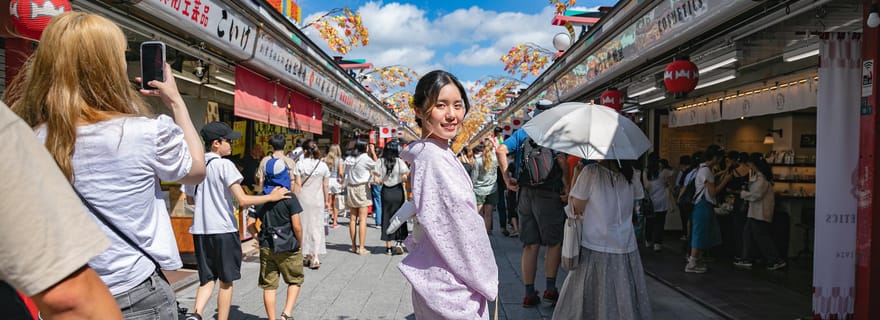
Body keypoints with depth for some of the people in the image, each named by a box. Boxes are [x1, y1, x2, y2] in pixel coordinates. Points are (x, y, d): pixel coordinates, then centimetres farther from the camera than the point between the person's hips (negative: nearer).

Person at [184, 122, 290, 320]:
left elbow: (190, 199, 18)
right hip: (223, 230, -5)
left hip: (200, 231, 6)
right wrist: (271, 197, -7)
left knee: (207, 279, 15)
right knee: (226, 281, 10)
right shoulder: (224, 165, -12)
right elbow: (243, 200, -18)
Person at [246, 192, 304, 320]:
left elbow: (250, 225, 2)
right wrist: (300, 243, -1)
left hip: (266, 248, 4)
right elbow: (296, 225, -15)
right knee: (295, 281, 14)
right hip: (288, 248, -3)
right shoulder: (289, 197, -13)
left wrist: (259, 237, 15)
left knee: (269, 286, 11)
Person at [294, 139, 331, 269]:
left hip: (303, 199, -1)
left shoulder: (300, 164, -7)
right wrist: (326, 201, 14)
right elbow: (325, 186, 3)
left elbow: (298, 184, -7)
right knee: (316, 227, 6)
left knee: (304, 226, 10)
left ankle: (307, 256, 17)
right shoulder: (323, 165, -1)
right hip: (318, 200, 1)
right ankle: (315, 257, 0)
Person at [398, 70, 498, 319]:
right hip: (452, 288, -9)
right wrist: (486, 280, -8)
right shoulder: (435, 159, -21)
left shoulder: (438, 154, 8)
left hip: (439, 281, 9)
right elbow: (462, 231, -20)